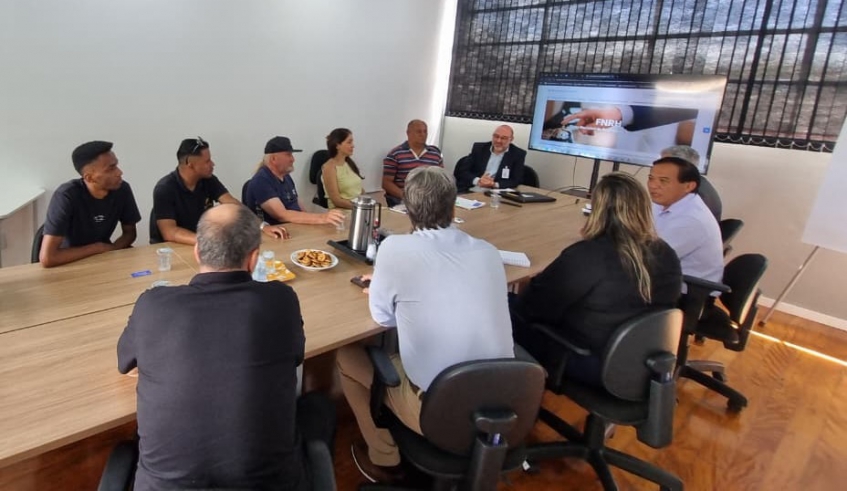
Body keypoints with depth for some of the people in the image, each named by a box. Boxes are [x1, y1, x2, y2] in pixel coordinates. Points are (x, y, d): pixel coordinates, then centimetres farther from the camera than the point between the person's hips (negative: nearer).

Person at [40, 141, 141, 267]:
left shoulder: (122, 189, -12)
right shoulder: (66, 196, -23)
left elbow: (130, 232, 2)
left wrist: (110, 250, -16)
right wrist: (99, 247, -20)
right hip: (70, 264, -4)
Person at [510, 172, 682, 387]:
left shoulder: (587, 256, -28)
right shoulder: (667, 255, -7)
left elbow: (529, 306, -19)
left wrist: (516, 300, 4)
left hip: (592, 365, -7)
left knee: (511, 308, 9)